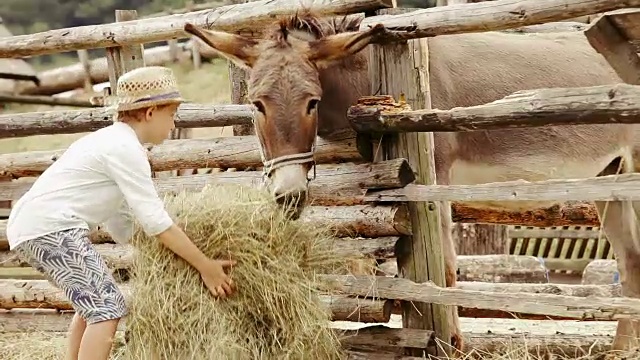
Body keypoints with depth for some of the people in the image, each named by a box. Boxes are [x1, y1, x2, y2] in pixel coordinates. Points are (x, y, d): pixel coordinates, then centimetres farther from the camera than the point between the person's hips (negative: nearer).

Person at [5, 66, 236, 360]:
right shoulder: (126, 148, -11)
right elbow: (155, 222, -15)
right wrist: (206, 267, -10)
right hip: (51, 228, -11)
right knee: (108, 308, -12)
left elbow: (119, 224, 20)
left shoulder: (109, 141, 20)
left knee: (93, 302, 23)